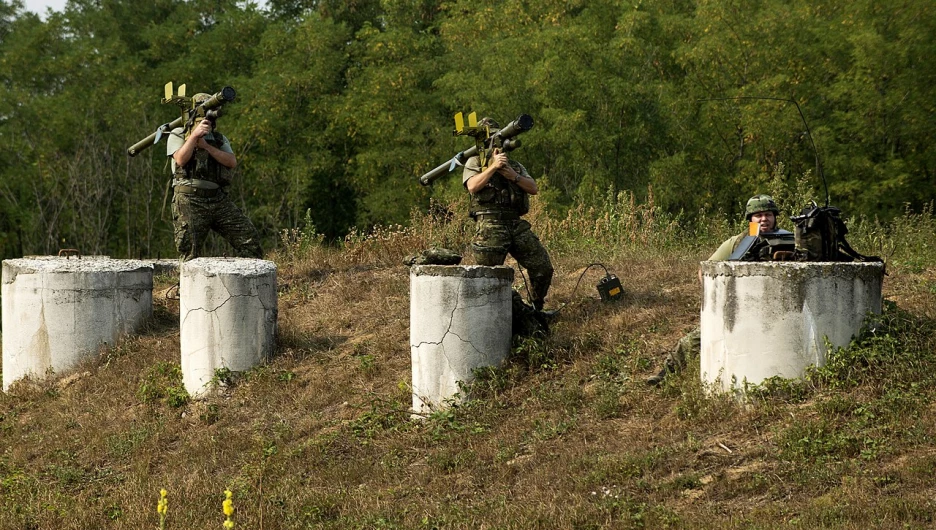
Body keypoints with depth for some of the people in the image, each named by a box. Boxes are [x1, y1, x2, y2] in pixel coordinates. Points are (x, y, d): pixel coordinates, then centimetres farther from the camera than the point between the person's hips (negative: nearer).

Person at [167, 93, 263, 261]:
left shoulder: (219, 139, 19)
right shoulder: (178, 135, 8)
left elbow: (232, 162, 2)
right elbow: (181, 160, -10)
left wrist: (206, 146, -6)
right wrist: (195, 135, -13)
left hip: (219, 199, 4)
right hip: (190, 201, -4)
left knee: (249, 237, -6)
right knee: (190, 254, -6)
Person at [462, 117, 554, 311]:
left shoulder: (515, 165, 22)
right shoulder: (475, 162, 9)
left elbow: (534, 188, 9)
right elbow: (472, 186, -11)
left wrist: (514, 177, -6)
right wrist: (493, 166, -16)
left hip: (517, 224, 5)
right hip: (490, 226, -5)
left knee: (543, 268, 2)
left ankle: (536, 309, 17)